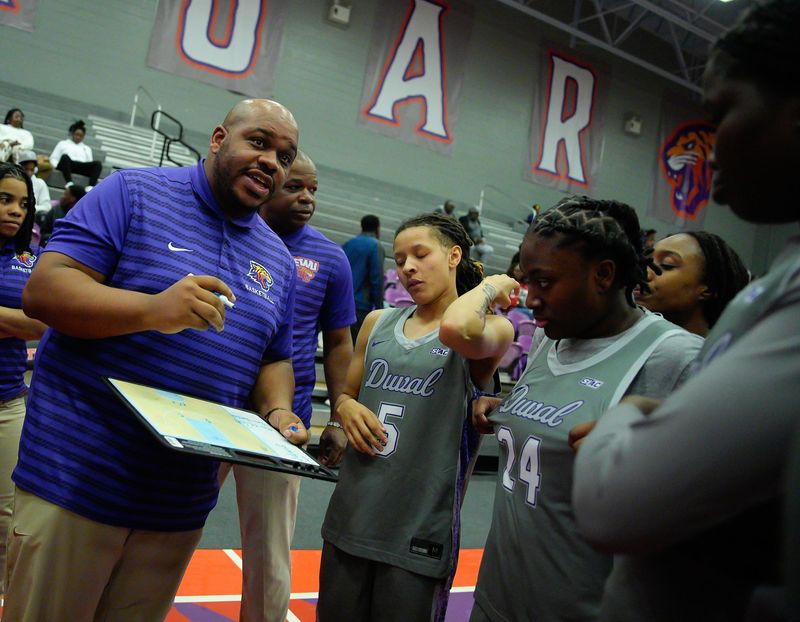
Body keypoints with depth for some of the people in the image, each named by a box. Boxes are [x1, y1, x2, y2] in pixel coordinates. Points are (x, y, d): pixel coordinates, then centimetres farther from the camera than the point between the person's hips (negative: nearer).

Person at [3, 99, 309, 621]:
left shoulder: (279, 261, 10)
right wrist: (153, 309, -29)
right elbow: (43, 290, -13)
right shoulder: (134, 193, -5)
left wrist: (277, 413, -6)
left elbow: (274, 361, 16)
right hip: (75, 479, -4)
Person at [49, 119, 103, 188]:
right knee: (65, 157, -38)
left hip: (83, 167, 2)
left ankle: (90, 186, -49)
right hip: (68, 165, -2)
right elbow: (54, 158, 17)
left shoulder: (87, 148, 33)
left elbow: (90, 163, 23)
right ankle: (69, 183, -53)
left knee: (98, 163, -30)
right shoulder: (63, 143, 27)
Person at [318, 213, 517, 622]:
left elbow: (457, 328, -30)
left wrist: (489, 286, -12)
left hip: (419, 532, -5)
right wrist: (346, 407, -3)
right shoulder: (378, 323, 9)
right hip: (350, 518, 5)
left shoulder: (490, 329, -6)